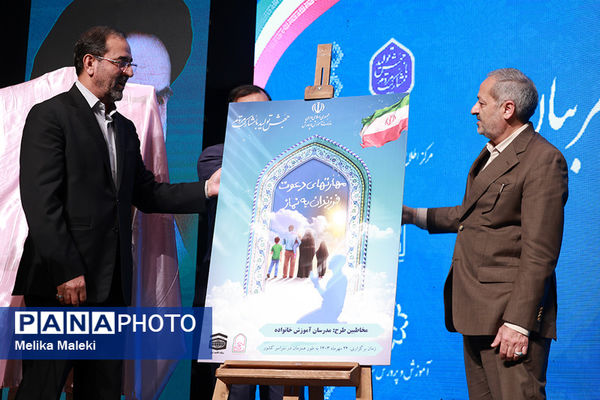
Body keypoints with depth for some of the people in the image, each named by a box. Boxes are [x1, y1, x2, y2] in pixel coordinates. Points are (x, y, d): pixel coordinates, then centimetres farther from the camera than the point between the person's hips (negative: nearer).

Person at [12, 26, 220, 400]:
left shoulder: (125, 128, 21)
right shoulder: (51, 116, -5)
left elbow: (146, 194, 20)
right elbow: (41, 203, -12)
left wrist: (207, 188, 8)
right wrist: (66, 272, -18)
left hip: (111, 285, 8)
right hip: (61, 284, -8)